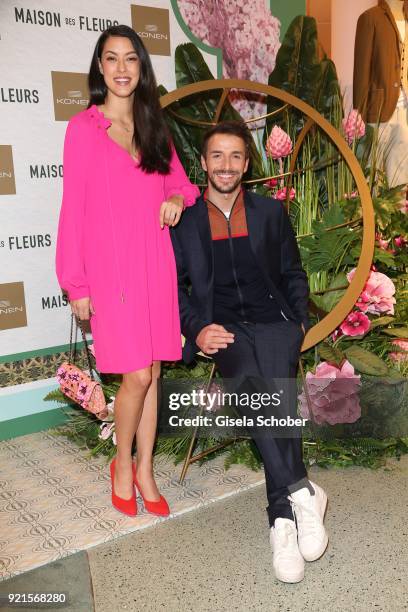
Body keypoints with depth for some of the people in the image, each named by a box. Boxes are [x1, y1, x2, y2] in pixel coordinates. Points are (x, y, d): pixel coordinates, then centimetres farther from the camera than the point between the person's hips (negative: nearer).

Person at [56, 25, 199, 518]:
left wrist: (178, 197, -5)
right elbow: (73, 208, -4)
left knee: (152, 372, 9)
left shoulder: (154, 128, 12)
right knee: (137, 376, -6)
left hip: (156, 266, 5)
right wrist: (75, 284, -7)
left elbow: (179, 181, 21)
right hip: (111, 269, -4)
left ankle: (145, 471, 25)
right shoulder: (83, 127, -1)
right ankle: (122, 465, 21)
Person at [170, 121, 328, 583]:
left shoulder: (271, 212, 15)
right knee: (250, 383, -33)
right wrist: (198, 329, -5)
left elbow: (293, 275, 19)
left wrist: (299, 323, 4)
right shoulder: (184, 220, 12)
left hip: (274, 322, 1)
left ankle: (283, 516, -23)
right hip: (223, 330, -1)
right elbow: (174, 285, 10)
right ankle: (301, 492, -26)